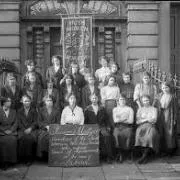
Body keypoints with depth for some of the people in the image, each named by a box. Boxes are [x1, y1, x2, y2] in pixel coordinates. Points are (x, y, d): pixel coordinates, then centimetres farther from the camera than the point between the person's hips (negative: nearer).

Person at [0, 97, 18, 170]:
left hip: (11, 131, 2)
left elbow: (15, 123, 9)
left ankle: (10, 161, -20)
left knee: (13, 140, -29)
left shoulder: (13, 112, 13)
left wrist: (11, 130, -7)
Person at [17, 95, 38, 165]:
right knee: (22, 138, -31)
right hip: (22, 129, 1)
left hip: (32, 129, -1)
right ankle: (23, 158, -20)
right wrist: (24, 130, -11)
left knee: (30, 138, -32)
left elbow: (35, 122, 4)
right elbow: (19, 122, 6)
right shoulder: (19, 111, 15)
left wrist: (30, 128, -13)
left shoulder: (33, 110, 13)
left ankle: (30, 158, -22)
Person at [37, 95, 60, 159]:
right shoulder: (41, 111, 18)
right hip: (43, 129, 1)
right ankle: (42, 154, -25)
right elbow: (39, 122, 8)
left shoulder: (57, 111, 16)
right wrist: (46, 126, -9)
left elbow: (58, 122, 8)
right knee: (41, 137, -32)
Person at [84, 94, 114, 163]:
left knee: (107, 135, -31)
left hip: (101, 126, 1)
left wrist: (108, 127, 7)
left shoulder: (102, 108, 19)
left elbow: (106, 119, 20)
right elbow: (85, 121, 13)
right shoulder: (87, 109, 14)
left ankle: (109, 156, -25)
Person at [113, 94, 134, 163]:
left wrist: (120, 120, -1)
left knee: (128, 134, -29)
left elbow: (131, 121, 2)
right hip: (118, 127, 1)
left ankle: (121, 154, -12)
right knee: (117, 134, -30)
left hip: (127, 127, 0)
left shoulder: (130, 109, 14)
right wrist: (125, 119, -3)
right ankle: (121, 153, -14)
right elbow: (115, 120, 6)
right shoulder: (115, 109, 20)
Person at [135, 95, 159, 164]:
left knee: (149, 136, -35)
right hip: (141, 127, 1)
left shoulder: (154, 109, 15)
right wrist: (147, 120, -4)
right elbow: (137, 121, 8)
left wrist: (143, 120, -2)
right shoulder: (140, 110, 20)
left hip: (151, 127, -1)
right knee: (140, 136, -33)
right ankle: (145, 157, -29)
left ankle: (144, 156, -31)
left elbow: (154, 120, 2)